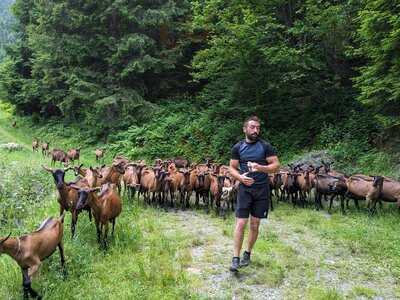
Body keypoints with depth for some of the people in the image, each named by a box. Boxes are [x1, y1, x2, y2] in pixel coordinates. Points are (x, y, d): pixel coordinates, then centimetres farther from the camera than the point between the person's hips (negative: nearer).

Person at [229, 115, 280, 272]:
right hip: (245, 189, 0)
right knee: (241, 223, -7)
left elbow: (276, 165, -3)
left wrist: (260, 168, -21)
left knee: (255, 224, 9)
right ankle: (236, 258, 0)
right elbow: (232, 168, 7)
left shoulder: (265, 146, -2)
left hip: (262, 189, 0)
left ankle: (248, 253, 27)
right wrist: (240, 177, -14)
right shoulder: (238, 147, 2)